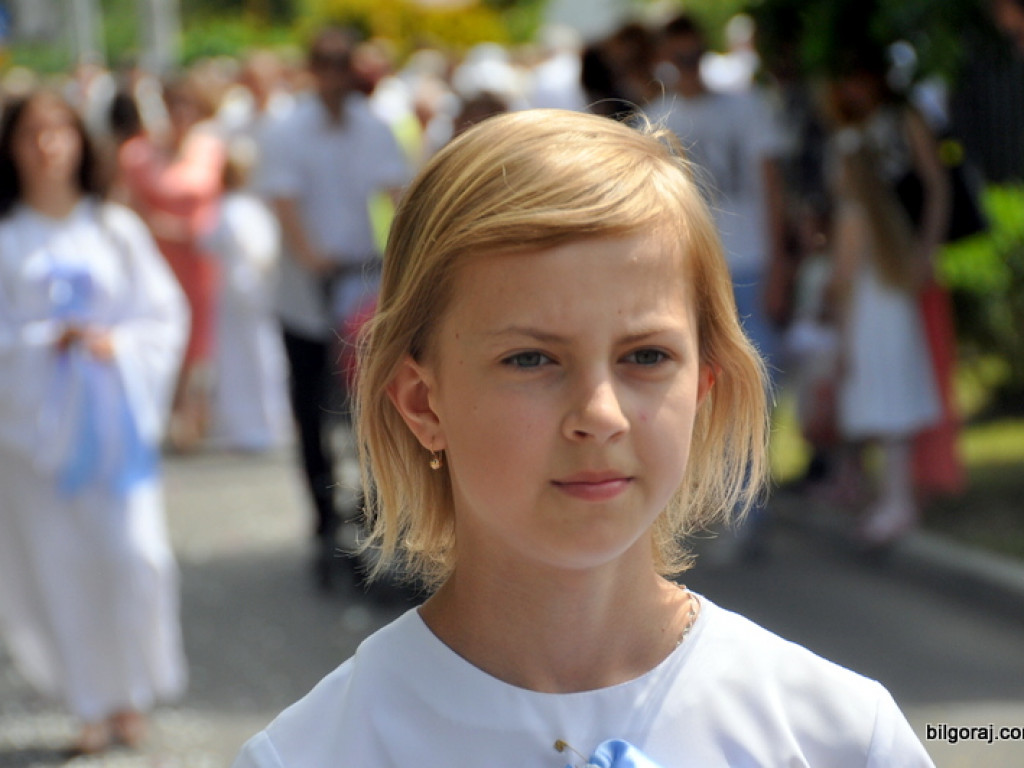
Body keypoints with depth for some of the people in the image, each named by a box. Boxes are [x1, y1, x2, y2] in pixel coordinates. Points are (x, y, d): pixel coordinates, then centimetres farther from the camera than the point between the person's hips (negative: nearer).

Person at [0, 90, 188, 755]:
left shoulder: (116, 229, 7)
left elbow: (166, 314, 7)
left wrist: (118, 344, -10)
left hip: (115, 418, 0)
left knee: (134, 555, -8)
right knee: (59, 563, 0)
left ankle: (134, 696, 9)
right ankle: (95, 704, 11)